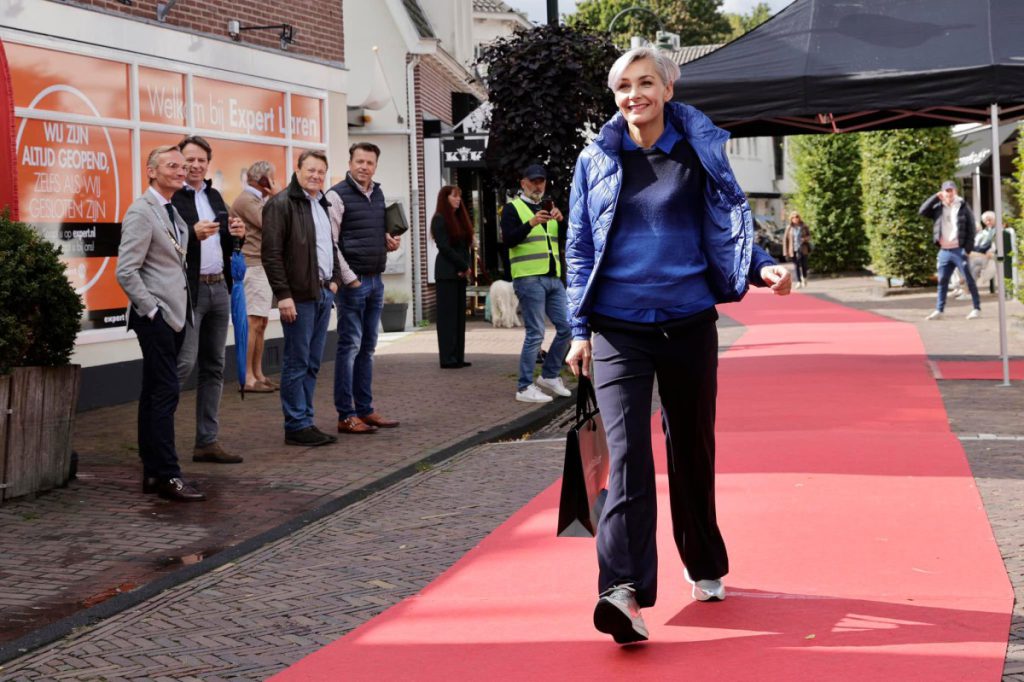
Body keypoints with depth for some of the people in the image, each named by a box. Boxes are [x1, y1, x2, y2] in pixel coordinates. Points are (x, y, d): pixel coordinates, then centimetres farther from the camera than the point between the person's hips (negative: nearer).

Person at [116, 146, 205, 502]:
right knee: (165, 392, -9)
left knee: (155, 394, 11)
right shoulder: (142, 212, -11)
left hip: (173, 316, 9)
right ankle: (168, 476, -5)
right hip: (156, 317, -9)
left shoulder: (172, 212, 15)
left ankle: (153, 473, 17)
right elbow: (126, 272, -16)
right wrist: (153, 311, -16)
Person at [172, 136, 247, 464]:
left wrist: (235, 233, 2)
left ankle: (207, 441, 15)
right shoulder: (171, 198, -8)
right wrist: (193, 234, -28)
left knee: (213, 367, 9)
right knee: (183, 364, -12)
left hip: (219, 289, 8)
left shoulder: (214, 196, 17)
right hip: (188, 290, -8)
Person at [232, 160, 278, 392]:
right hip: (253, 267, -11)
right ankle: (247, 378, -9)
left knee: (261, 323, 12)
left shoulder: (258, 200, 19)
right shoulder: (247, 200, -12)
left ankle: (258, 374, 17)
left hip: (263, 267, 11)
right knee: (253, 323, -11)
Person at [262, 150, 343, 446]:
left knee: (312, 364, 12)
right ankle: (296, 427, 2)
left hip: (323, 293, 8)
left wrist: (335, 278, 15)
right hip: (299, 296, -8)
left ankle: (306, 422, 18)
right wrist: (283, 294, -19)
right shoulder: (281, 204, -10)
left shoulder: (322, 205, 17)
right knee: (297, 363, -3)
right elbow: (271, 253, -15)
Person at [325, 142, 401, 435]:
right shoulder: (337, 196, -9)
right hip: (352, 281, -7)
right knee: (350, 346, -5)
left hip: (376, 279, 7)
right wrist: (350, 278, -15)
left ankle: (365, 410, 18)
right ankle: (346, 416, -1)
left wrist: (390, 242, 6)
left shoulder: (378, 194, 14)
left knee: (367, 347, 11)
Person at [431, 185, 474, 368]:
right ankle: (447, 358, -7)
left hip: (460, 273, 8)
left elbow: (466, 244, 12)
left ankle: (458, 356, 8)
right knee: (448, 314, -7)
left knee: (460, 314, 6)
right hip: (447, 273, -8)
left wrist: (467, 266, -4)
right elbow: (444, 247, -13)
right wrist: (464, 266, -10)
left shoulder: (460, 218, 17)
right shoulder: (440, 219, -6)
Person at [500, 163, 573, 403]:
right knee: (535, 334, -8)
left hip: (553, 278, 7)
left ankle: (549, 376, 22)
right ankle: (525, 388, -1)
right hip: (529, 279, -7)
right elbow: (508, 239, -13)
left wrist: (561, 219, -7)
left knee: (566, 328, 6)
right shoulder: (513, 208, 1)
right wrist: (531, 224, -27)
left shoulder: (548, 207, 21)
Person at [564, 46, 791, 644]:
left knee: (693, 447, 14)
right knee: (627, 452, -15)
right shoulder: (596, 161, 4)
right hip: (619, 330, -1)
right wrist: (580, 330, 2)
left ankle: (704, 565, 34)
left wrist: (763, 267, -14)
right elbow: (580, 249, 7)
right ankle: (625, 592, -23)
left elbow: (731, 226, 6)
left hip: (688, 324, 1)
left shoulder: (700, 151, 4)